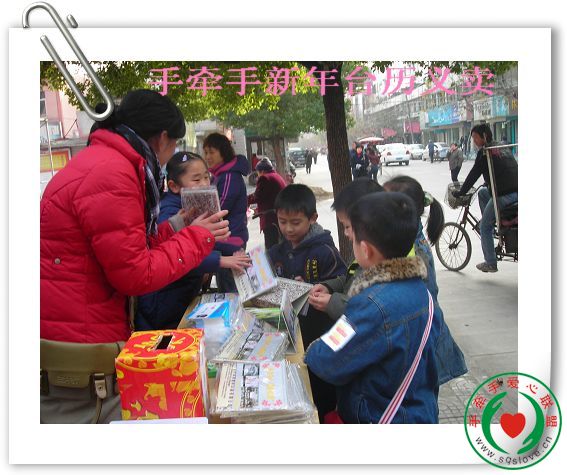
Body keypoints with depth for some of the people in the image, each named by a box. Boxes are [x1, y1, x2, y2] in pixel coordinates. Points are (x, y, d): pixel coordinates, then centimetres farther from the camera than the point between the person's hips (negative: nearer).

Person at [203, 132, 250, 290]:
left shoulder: (230, 177, -17)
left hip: (230, 242, -10)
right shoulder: (220, 175, 15)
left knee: (229, 290, -3)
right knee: (223, 286, 17)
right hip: (224, 240, 10)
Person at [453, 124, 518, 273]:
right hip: (517, 193, 8)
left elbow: (474, 174, -5)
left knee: (484, 227, 7)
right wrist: (490, 184, 43)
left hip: (504, 196, -8)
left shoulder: (485, 152, -5)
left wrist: (460, 192, 5)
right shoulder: (504, 148, 20)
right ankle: (491, 222, 28)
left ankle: (491, 263, 11)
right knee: (482, 192, 30)